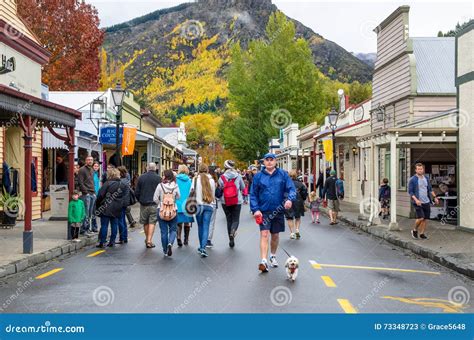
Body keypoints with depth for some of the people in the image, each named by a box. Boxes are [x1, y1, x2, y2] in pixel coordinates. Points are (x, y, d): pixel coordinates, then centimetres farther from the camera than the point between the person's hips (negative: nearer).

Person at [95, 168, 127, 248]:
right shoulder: (123, 185, 7)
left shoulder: (107, 184, -10)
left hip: (106, 208, -5)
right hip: (117, 209, 5)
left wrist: (97, 205, 0)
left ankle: (102, 242, 1)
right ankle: (112, 242, 13)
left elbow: (100, 195, -10)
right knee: (114, 225, 10)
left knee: (104, 225, 0)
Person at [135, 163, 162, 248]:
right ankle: (149, 241, -8)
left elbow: (137, 192, 4)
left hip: (144, 204, 2)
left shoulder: (141, 177, 2)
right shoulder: (158, 178, -5)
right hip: (154, 204, -2)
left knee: (145, 222, 15)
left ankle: (147, 239, 29)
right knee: (152, 222, 0)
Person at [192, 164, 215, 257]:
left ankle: (201, 247, 24)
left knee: (200, 226, 15)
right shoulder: (211, 180, -1)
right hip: (209, 205, 0)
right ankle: (203, 248, -12)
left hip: (198, 205, 0)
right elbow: (213, 194, 9)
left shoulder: (196, 179, -3)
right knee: (206, 227, -2)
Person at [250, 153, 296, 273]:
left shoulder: (283, 175, 2)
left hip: (278, 210, 2)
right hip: (264, 211, -2)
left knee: (275, 235, 15)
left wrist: (290, 199, -23)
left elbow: (291, 189, -2)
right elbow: (253, 194, 2)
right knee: (264, 234, -14)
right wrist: (255, 209, -9)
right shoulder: (258, 176, 2)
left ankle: (273, 256, 37)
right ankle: (264, 261, -17)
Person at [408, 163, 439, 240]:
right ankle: (414, 230, 9)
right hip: (418, 203, -6)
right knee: (420, 218, -15)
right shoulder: (412, 180, -6)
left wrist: (435, 197, 11)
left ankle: (422, 233, 16)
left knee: (425, 219, 6)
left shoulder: (426, 178, 12)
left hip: (426, 202, 6)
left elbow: (430, 189, 21)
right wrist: (416, 200, -20)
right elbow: (410, 191, -8)